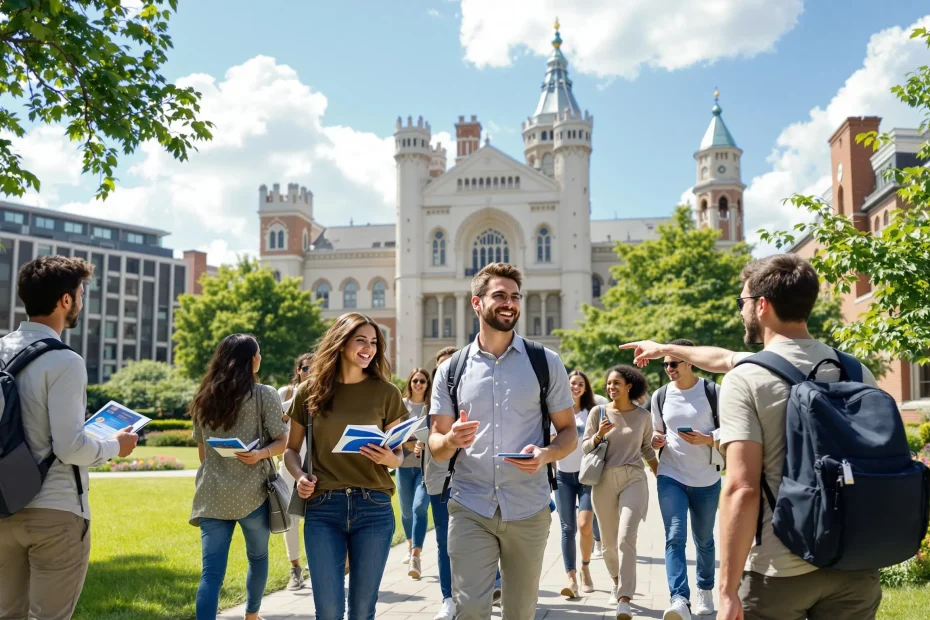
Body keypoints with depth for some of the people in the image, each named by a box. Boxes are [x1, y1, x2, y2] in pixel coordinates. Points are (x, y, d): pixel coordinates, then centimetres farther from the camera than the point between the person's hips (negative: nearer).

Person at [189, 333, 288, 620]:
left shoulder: (203, 398, 11)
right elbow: (282, 442, -9)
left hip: (212, 496, 3)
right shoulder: (264, 394, -3)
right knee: (258, 557, 20)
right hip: (251, 493, -3)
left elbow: (201, 451, 17)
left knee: (211, 571, 0)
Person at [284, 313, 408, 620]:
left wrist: (390, 459, -14)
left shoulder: (386, 392, 3)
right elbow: (291, 448, 14)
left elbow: (399, 452, 9)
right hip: (322, 508, 0)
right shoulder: (310, 391, 4)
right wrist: (300, 475, -6)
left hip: (374, 508, 0)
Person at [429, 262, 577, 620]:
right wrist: (452, 439, -19)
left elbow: (568, 432, 5)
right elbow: (436, 447, 5)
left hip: (528, 511, 1)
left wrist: (546, 455, -18)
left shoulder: (545, 363, 1)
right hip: (470, 509, 0)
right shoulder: (451, 370, 3)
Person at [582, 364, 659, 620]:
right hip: (604, 481, 2)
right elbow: (585, 447, 5)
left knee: (626, 538, -16)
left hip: (633, 479, -2)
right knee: (609, 541, 11)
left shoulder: (643, 416, 4)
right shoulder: (599, 412, 3)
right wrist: (599, 435, -14)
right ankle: (617, 582, 36)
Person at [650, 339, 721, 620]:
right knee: (674, 538, -13)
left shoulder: (712, 391, -6)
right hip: (670, 476, 2)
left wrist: (707, 439, -21)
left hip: (706, 479, -1)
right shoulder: (660, 395, 6)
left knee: (704, 540, 14)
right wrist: (655, 440, -5)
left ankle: (705, 591, 34)